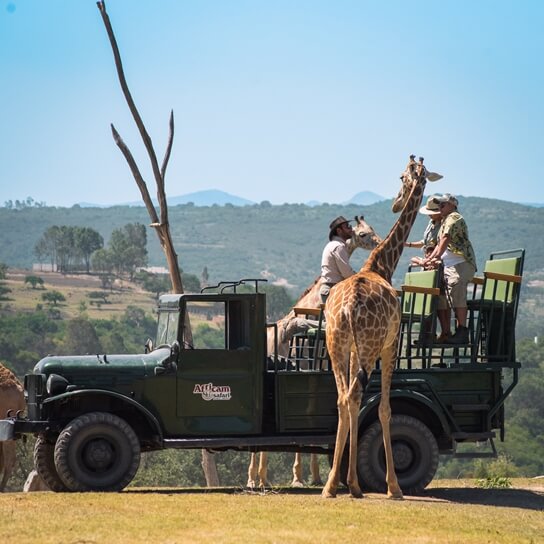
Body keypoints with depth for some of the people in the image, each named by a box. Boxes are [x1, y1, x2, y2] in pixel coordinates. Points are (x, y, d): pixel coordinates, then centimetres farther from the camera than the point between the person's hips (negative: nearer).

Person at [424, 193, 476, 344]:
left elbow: (445, 239, -16)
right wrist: (429, 258, 20)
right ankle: (445, 334, 6)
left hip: (461, 263, -10)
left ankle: (462, 332, -22)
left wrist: (435, 257, -24)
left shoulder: (454, 218, -4)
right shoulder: (445, 220, 28)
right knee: (441, 298, 4)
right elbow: (440, 244, 31)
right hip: (447, 265, 10)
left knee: (456, 294, -20)